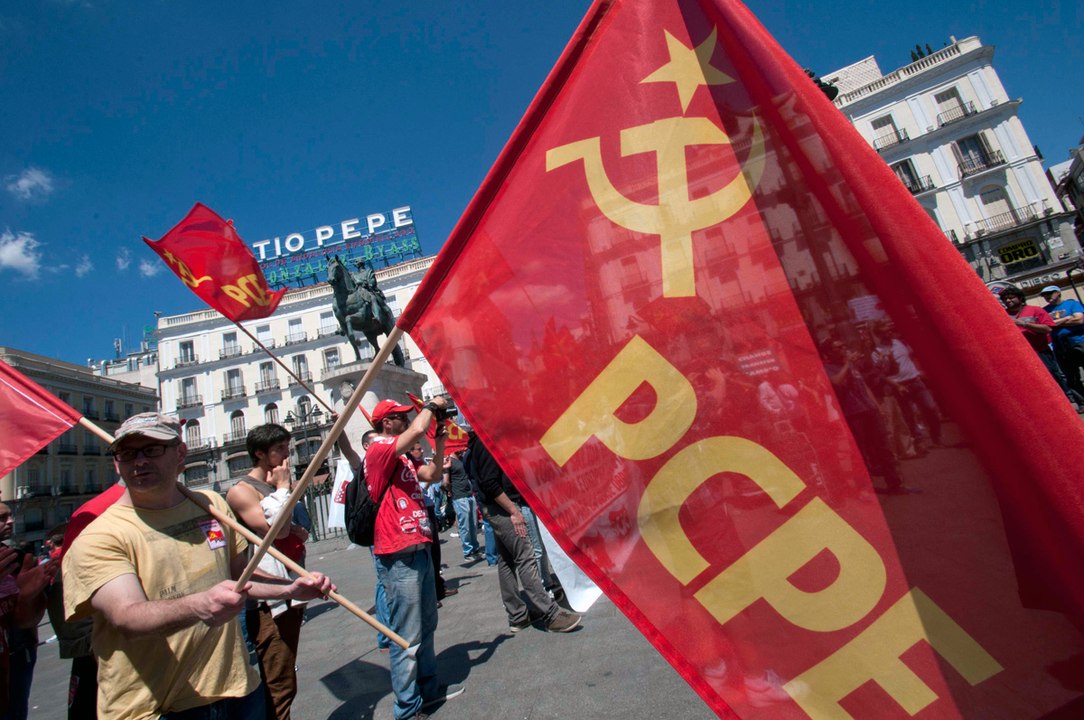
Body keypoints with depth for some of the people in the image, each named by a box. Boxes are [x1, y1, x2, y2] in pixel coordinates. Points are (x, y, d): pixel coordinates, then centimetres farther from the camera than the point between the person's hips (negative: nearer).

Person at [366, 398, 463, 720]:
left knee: (426, 627, 20)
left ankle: (429, 688, 35)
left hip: (419, 550, 10)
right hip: (399, 558, -10)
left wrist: (440, 438, 9)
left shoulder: (402, 458, 16)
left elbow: (433, 474, 14)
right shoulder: (378, 449, -13)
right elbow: (417, 430, -27)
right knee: (407, 637, 0)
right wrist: (432, 405, -9)